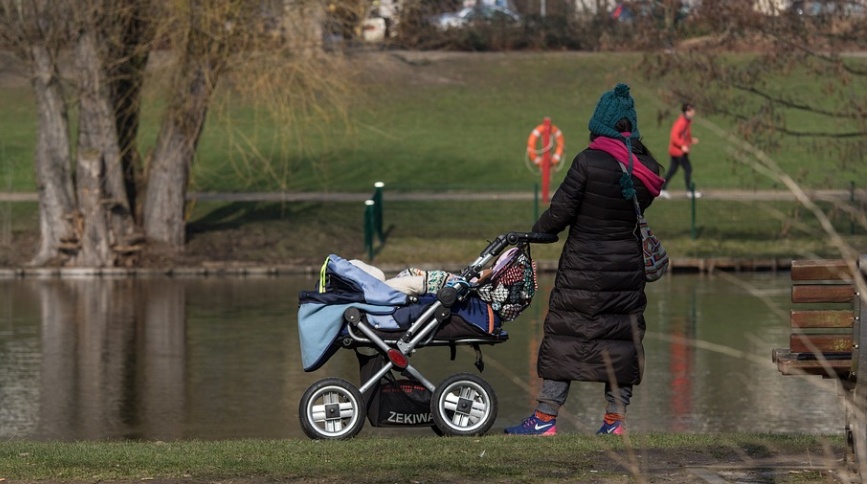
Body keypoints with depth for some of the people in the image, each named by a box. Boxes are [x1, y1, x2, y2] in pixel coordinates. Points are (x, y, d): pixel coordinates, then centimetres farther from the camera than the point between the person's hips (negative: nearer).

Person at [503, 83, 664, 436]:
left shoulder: (588, 162, -15)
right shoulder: (648, 168, -1)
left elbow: (561, 211, -12)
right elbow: (641, 209, 6)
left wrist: (536, 232, 5)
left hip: (583, 267, -4)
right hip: (628, 268, 4)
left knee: (564, 335, 2)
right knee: (622, 337, 10)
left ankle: (545, 419, 3)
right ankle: (614, 419, 13)